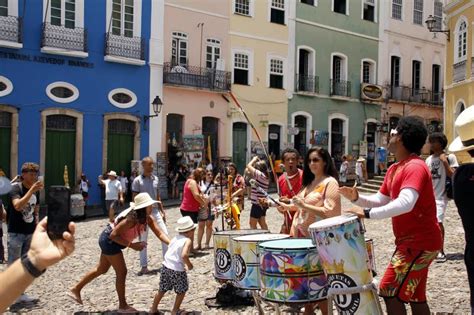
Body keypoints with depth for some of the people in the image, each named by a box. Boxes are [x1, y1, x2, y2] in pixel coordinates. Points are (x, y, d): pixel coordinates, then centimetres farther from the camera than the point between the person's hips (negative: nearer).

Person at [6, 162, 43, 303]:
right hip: (16, 233, -6)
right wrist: (32, 190, -36)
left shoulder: (36, 191, 6)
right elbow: (17, 206, -32)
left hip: (30, 233, 6)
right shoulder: (16, 188, -14)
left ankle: (20, 293, 22)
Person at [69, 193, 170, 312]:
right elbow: (113, 235, -30)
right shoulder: (131, 219, -33)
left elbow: (159, 233, -14)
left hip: (111, 240, 9)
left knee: (102, 269, 22)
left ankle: (76, 289, 37)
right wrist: (131, 245, -28)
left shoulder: (148, 218, -11)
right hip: (109, 240, -9)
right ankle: (123, 305, 11)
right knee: (122, 272, -3)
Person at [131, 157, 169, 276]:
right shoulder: (137, 181, -8)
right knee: (143, 240, 4)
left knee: (165, 234, 0)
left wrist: (162, 211, 10)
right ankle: (144, 266, 13)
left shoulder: (155, 179, 8)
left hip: (155, 211, 5)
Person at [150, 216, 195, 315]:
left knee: (162, 290, 22)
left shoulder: (175, 238, 10)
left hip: (166, 267, 7)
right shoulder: (188, 240, -11)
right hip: (177, 269, -7)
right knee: (182, 291, 14)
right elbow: (184, 255, -25)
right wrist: (189, 265, -11)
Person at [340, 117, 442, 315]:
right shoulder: (394, 169, 12)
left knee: (390, 292, -8)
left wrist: (368, 214, -35)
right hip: (414, 241, 10)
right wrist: (357, 199, -5)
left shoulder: (415, 166, -20)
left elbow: (405, 203, -34)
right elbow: (381, 200, 13)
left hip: (419, 242, -10)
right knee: (415, 296, 16)